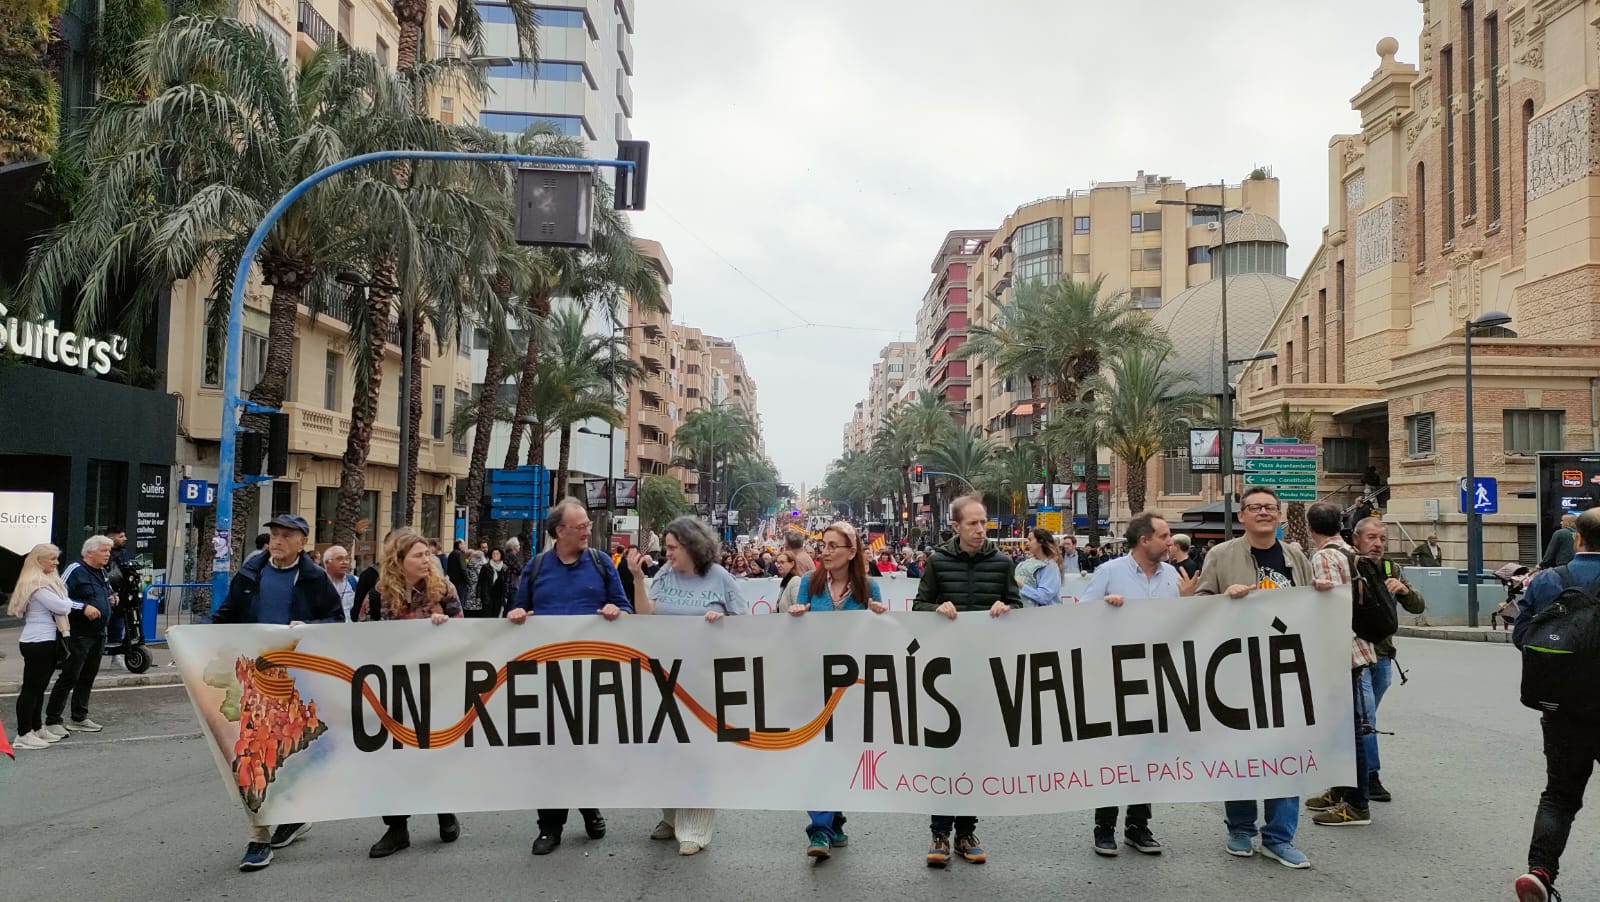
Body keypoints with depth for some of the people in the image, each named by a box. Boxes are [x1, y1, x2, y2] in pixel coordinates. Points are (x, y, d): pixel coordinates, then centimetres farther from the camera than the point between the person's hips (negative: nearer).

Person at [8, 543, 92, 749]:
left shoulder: (48, 580, 17)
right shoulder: (35, 584, -16)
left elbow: (63, 602, 13)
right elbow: (60, 605, -22)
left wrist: (84, 608, -2)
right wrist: (84, 607, -9)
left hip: (47, 641, 10)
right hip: (37, 642, -10)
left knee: (40, 687, 16)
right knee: (31, 688, -5)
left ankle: (37, 729, 24)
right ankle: (23, 735, -1)